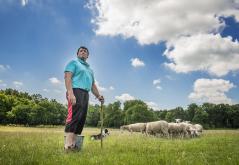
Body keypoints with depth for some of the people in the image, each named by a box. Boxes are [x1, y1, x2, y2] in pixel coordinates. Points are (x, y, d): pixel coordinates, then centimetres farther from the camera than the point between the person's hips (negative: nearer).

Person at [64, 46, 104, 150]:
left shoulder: (89, 69, 32)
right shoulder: (74, 62, 9)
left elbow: (93, 84, 30)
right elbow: (67, 77, -7)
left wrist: (98, 96, 15)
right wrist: (70, 93, -21)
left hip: (85, 94, 8)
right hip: (76, 91, -8)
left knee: (81, 119, 1)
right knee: (73, 117, -17)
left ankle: (74, 144, 3)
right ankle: (68, 146, -19)